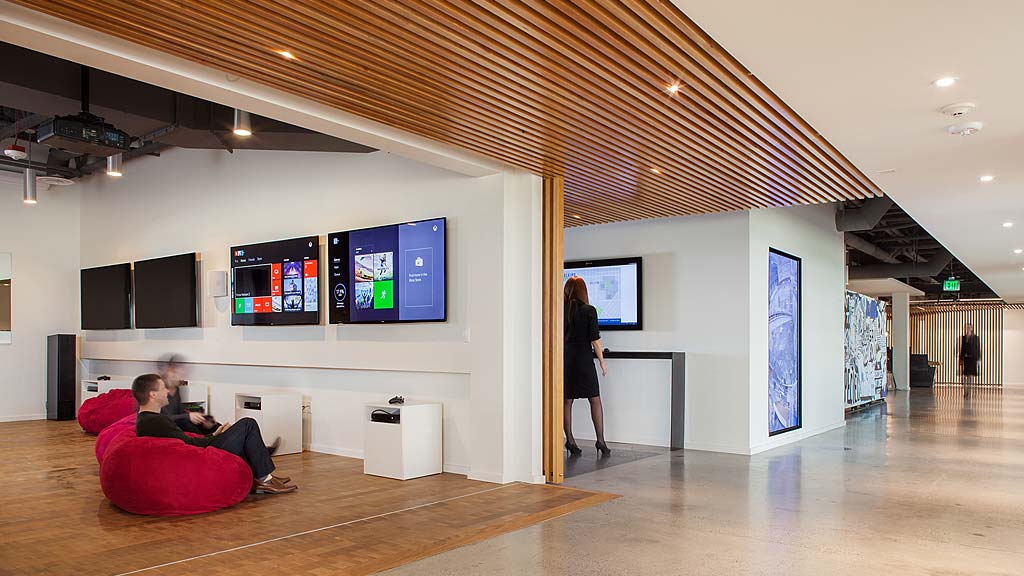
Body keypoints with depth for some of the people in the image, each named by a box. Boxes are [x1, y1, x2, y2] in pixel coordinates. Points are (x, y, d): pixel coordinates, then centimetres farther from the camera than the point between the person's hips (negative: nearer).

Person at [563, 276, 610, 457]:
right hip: (584, 360, -3)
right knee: (595, 400, 6)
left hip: (565, 359, 3)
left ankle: (569, 440, 9)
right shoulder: (589, 311, -6)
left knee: (567, 401, 8)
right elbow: (595, 339, -8)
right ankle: (600, 440, 3)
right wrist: (602, 361, 1)